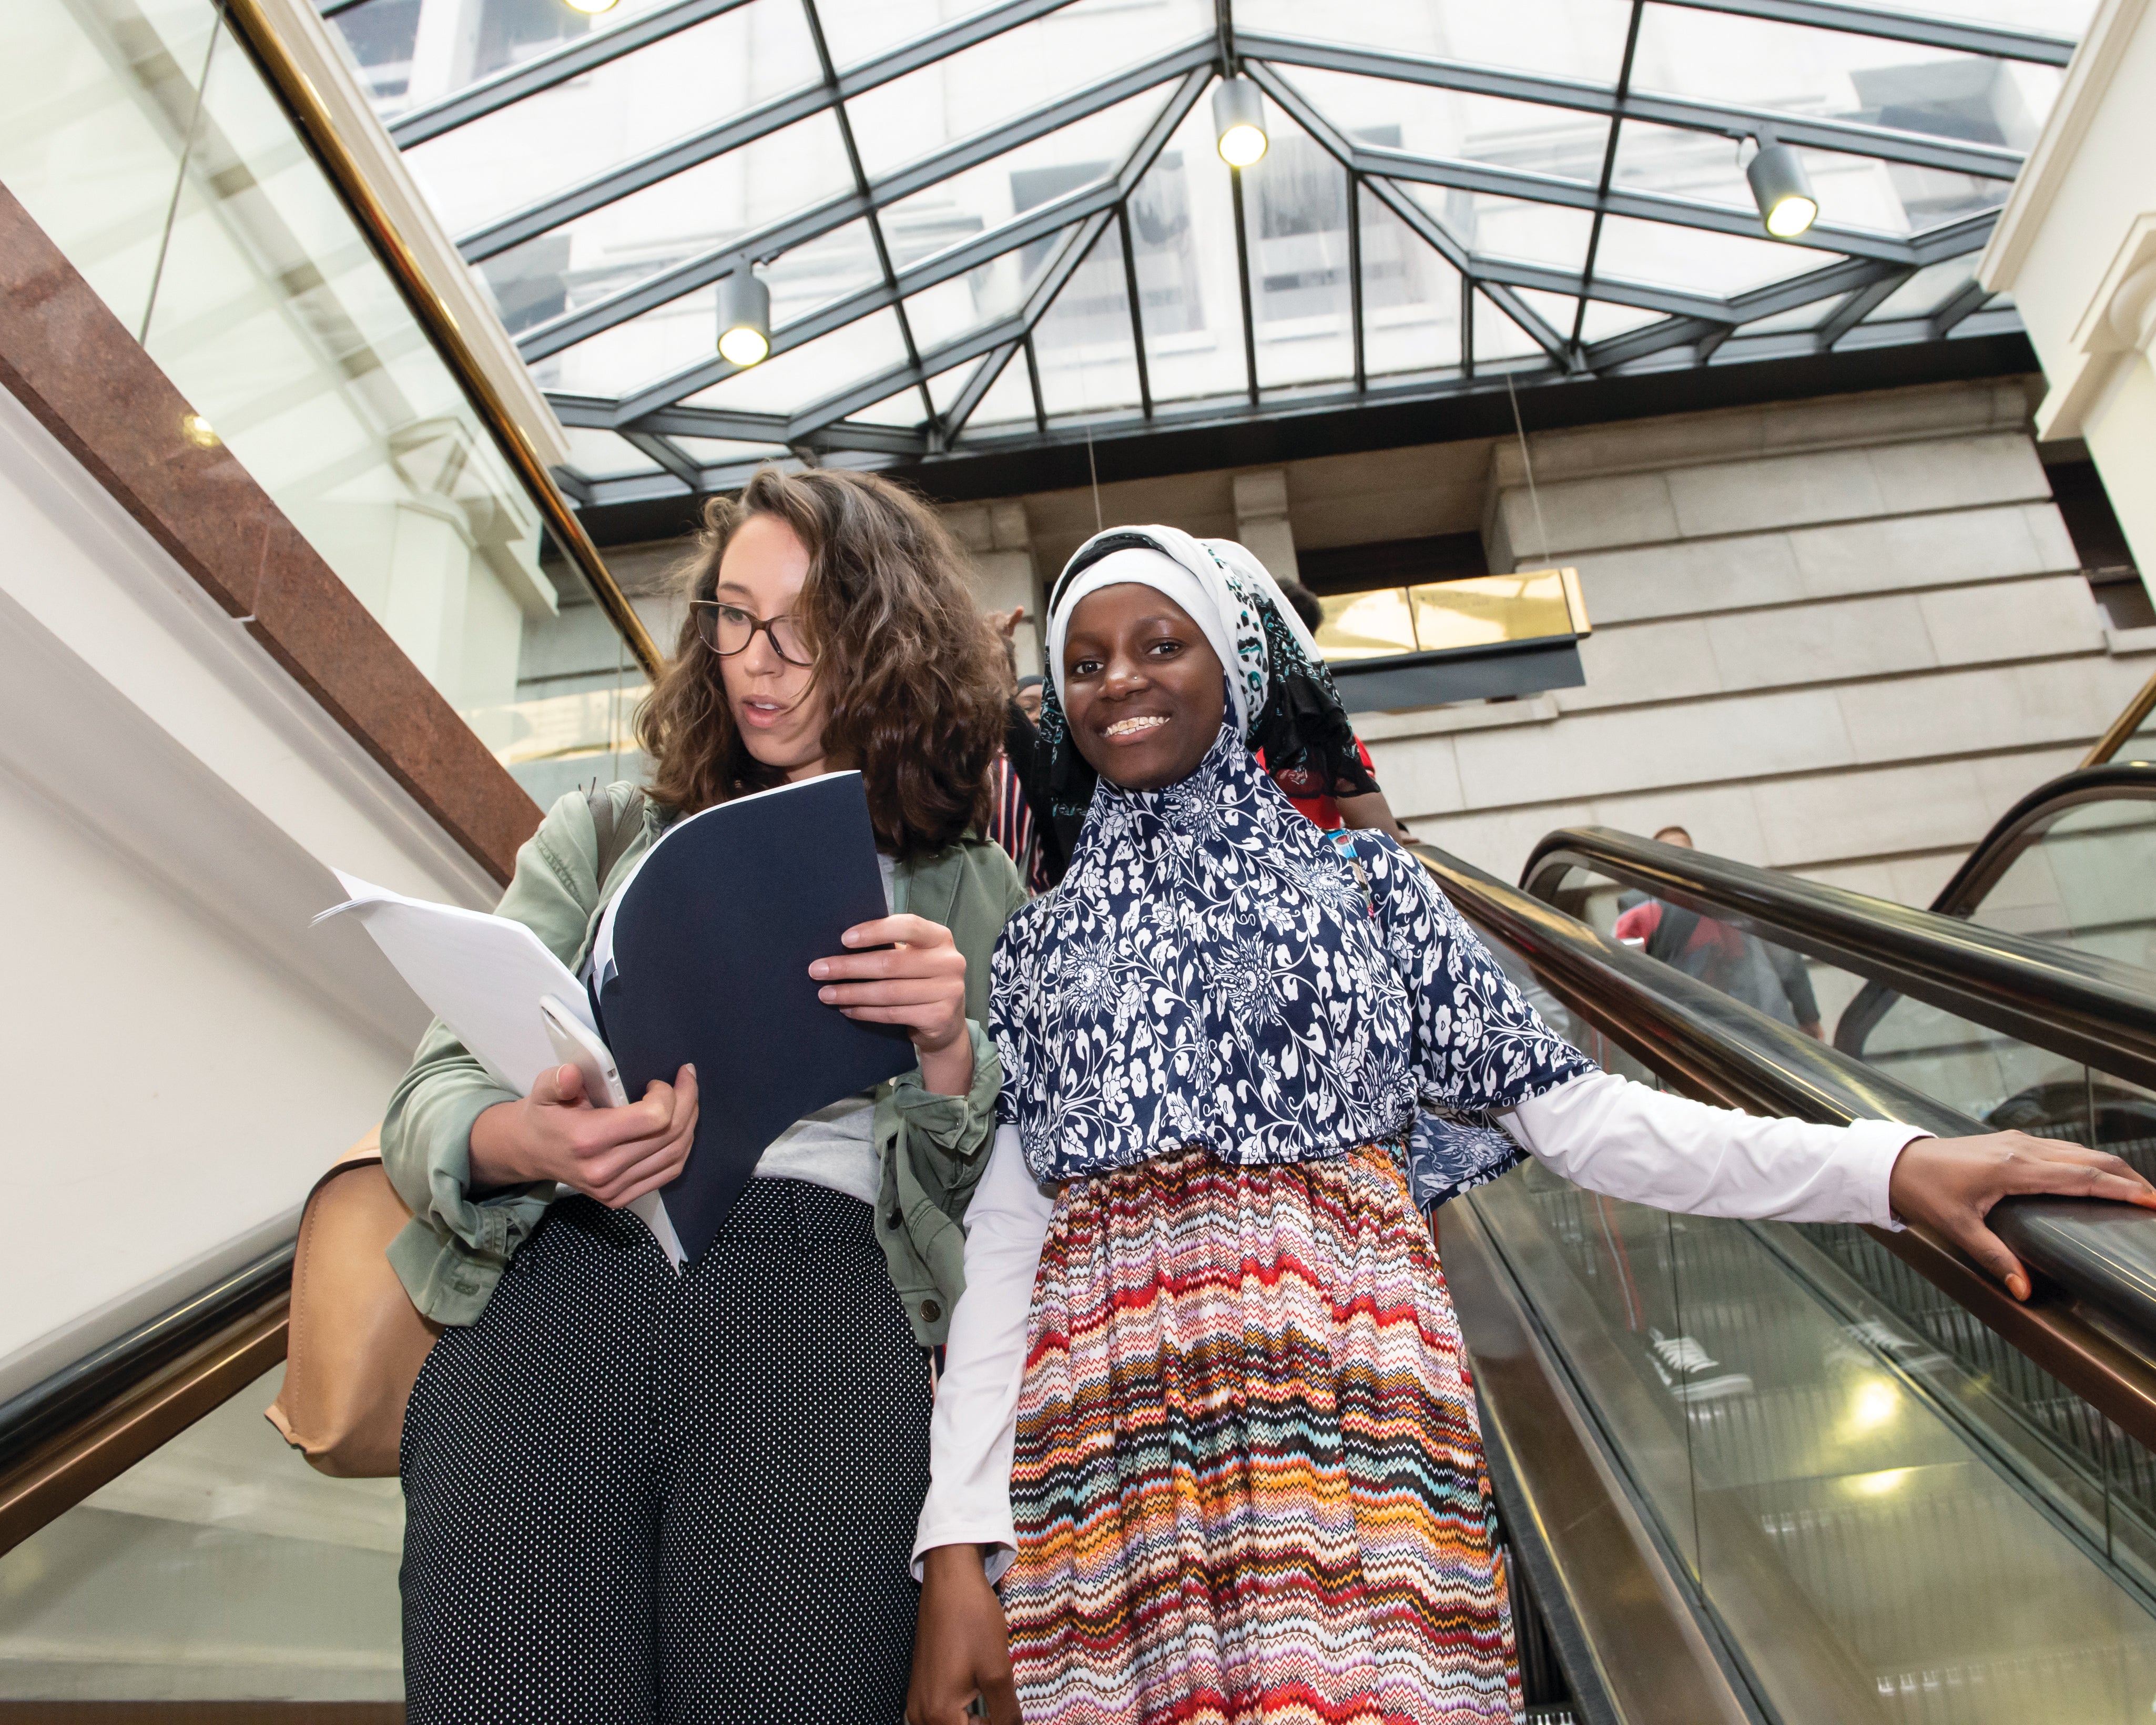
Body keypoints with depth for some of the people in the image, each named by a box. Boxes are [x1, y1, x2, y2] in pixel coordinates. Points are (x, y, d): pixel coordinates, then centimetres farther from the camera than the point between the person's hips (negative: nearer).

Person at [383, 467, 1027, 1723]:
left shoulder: (971, 893, 15)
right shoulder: (602, 840, 19)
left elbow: (990, 1196, 10)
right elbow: (431, 1094, 11)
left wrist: (948, 1049, -11)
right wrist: (527, 1144, -13)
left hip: (825, 1305, -1)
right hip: (548, 1295, 2)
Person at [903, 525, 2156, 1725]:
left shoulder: (1362, 885, 11)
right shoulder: (1035, 949, 13)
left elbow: (1570, 1110, 6)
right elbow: (998, 1244, 7)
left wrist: (1889, 1165, -5)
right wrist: (958, 1547, -2)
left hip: (1348, 1409, -1)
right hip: (1109, 1451, 2)